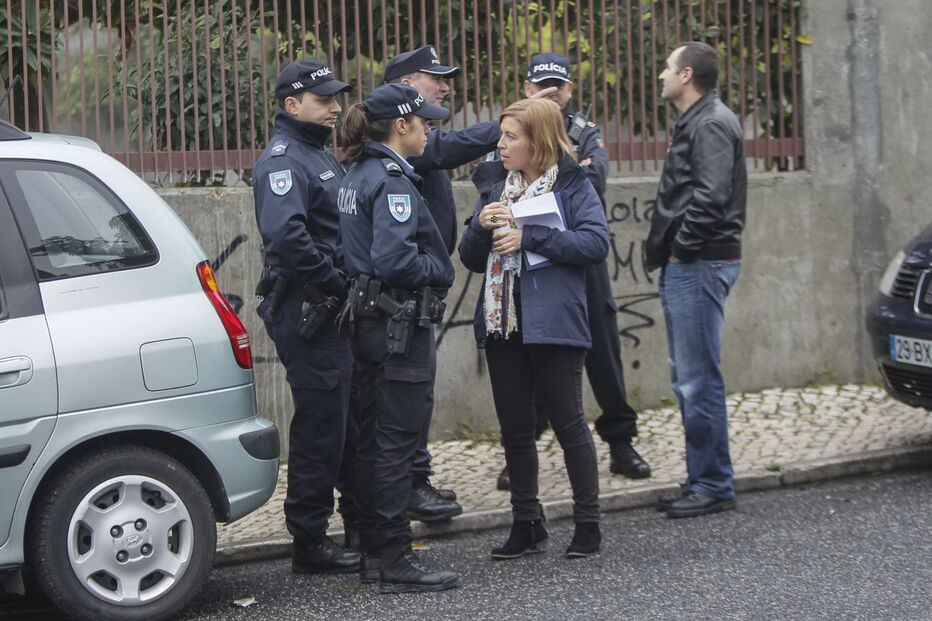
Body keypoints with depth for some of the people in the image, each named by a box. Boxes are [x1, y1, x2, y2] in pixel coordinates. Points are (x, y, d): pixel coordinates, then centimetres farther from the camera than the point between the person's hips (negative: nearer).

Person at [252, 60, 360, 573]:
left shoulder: (319, 154, 19)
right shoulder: (283, 160, -13)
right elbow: (285, 234, -28)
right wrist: (335, 281, -22)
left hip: (333, 306, 10)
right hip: (305, 309, -10)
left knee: (349, 415, 16)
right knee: (320, 421, -5)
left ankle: (361, 523, 27)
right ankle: (310, 542, 3)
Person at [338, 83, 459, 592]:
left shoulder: (358, 176, 13)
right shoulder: (392, 179, -17)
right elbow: (393, 258, -26)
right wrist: (438, 271, -10)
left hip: (368, 318, 10)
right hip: (400, 324, -10)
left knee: (373, 439, 14)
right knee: (397, 441, -5)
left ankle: (372, 550, 21)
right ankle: (394, 561, -2)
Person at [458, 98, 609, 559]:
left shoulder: (572, 184, -3)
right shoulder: (493, 184, 14)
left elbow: (596, 242, -16)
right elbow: (472, 260, 14)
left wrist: (529, 236, -18)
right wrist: (481, 226, -8)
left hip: (553, 324, -6)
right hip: (502, 325, 6)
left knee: (567, 421, -1)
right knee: (514, 427, 9)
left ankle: (588, 523, 9)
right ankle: (526, 525, 19)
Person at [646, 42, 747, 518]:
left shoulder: (711, 125, -13)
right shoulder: (694, 122, 19)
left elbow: (711, 197, -24)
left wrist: (682, 246, -15)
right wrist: (667, 252, 12)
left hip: (699, 265, -11)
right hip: (684, 266, 11)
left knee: (698, 379, -8)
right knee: (687, 378, 14)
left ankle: (714, 486, -3)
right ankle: (701, 479, 21)